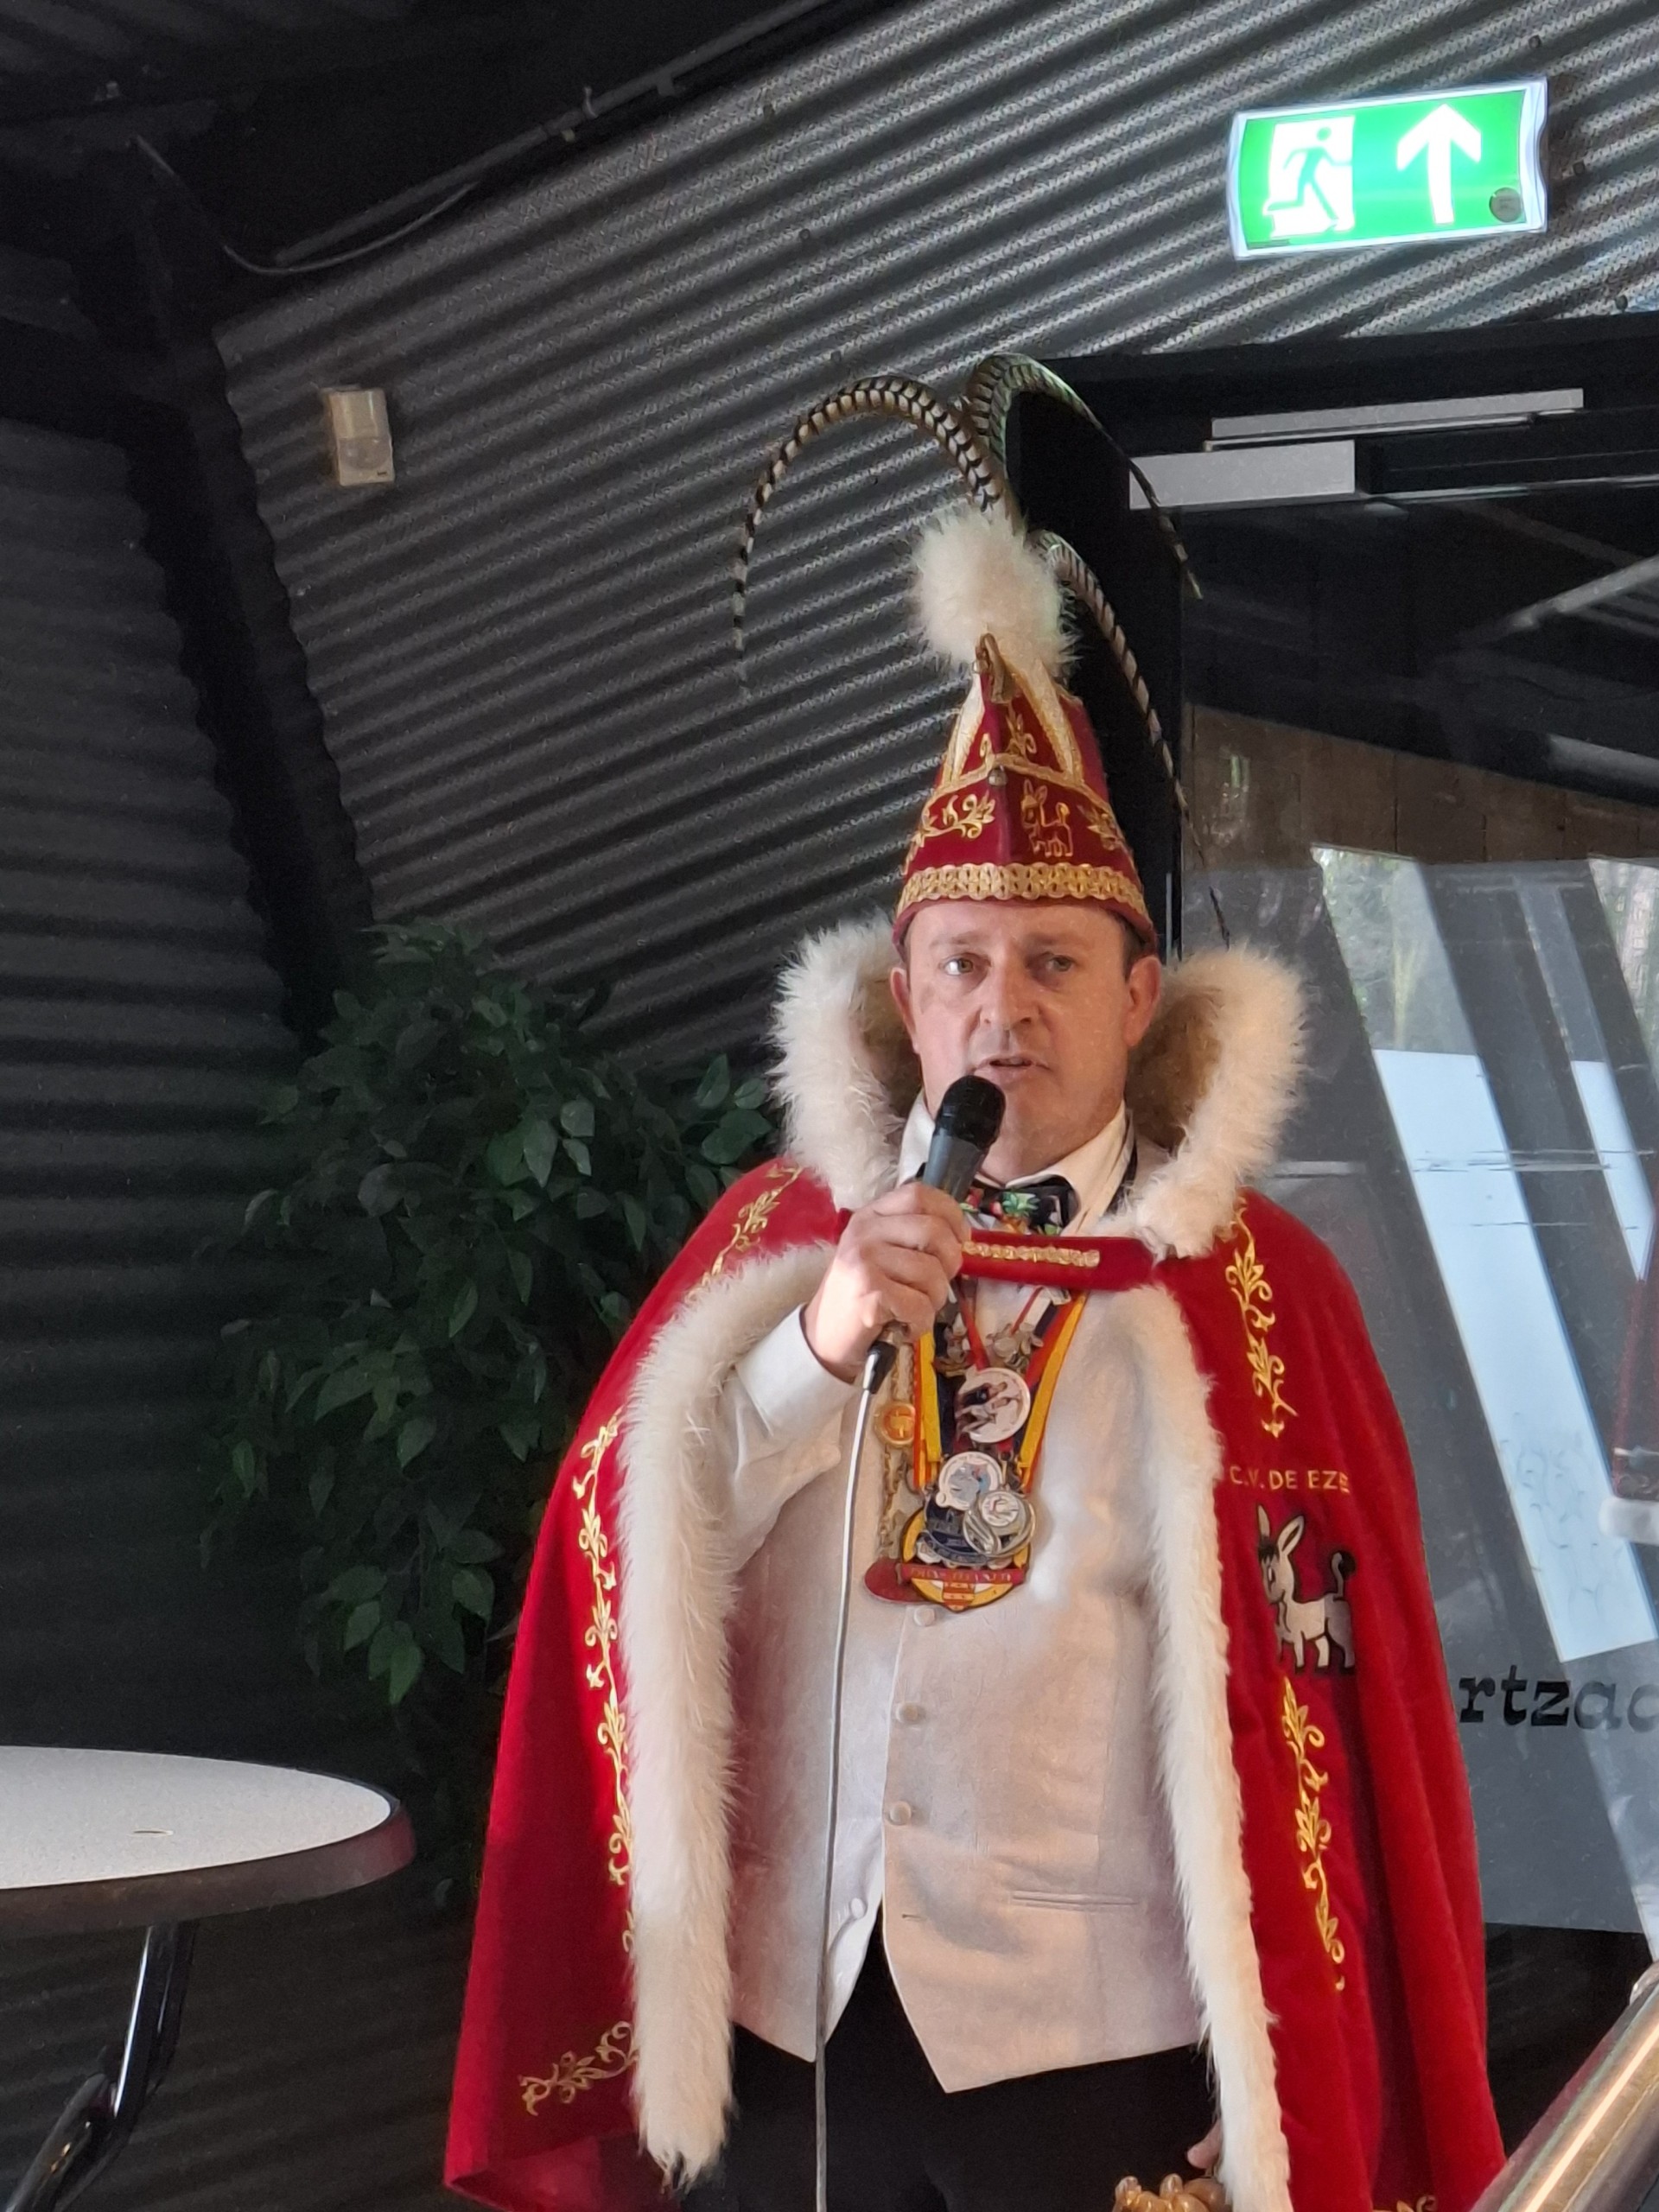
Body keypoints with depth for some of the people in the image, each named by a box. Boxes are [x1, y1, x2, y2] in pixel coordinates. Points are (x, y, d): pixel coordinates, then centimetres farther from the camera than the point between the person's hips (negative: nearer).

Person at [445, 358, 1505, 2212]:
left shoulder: (1249, 1286, -3)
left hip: (1100, 2038, -2)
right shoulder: (776, 1230, 6)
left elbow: (1325, 1680, -3)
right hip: (780, 2010, 3)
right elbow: (629, 1560, 0)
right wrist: (821, 1339, -16)